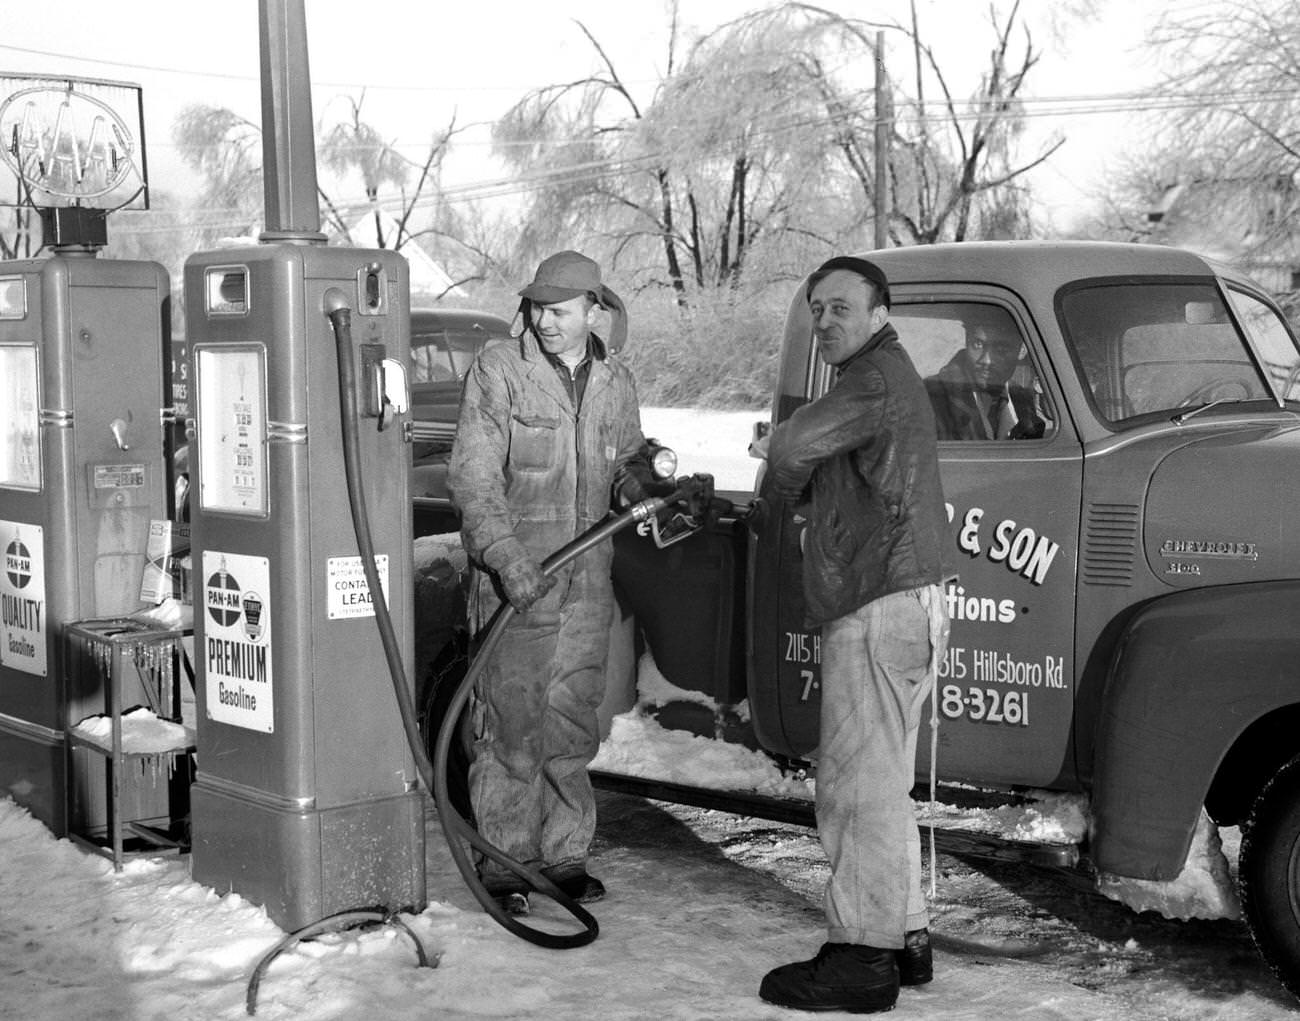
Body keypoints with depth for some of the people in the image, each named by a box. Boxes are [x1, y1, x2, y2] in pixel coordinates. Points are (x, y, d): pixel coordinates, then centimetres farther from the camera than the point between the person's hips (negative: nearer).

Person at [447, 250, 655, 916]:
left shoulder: (616, 383, 10)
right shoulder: (498, 370, -5)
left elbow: (629, 457, 23)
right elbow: (472, 476, -10)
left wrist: (634, 481, -2)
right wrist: (505, 555, -22)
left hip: (587, 581, 5)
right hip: (514, 579, -4)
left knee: (573, 722, 11)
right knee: (510, 723, -2)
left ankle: (564, 854, 23)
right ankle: (503, 864, 9)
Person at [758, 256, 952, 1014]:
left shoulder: (880, 378, -13)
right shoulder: (891, 377, 22)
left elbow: (791, 448, -22)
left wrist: (794, 490, -2)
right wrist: (810, 492, 11)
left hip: (880, 611, -11)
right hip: (900, 605, 11)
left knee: (858, 786, -7)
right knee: (883, 784, 17)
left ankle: (861, 959, -2)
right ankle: (904, 937, 25)